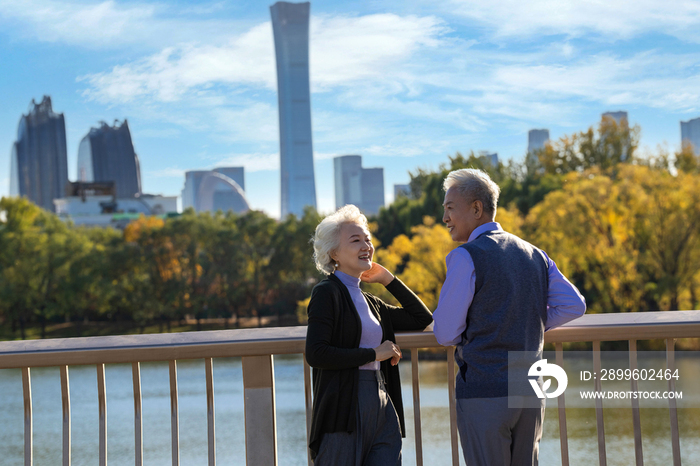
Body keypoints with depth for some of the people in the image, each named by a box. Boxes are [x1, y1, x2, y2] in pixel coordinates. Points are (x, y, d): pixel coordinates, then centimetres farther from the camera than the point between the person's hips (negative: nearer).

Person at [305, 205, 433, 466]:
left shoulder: (370, 303, 19)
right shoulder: (327, 293, -3)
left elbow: (422, 319, 24)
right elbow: (316, 354, -15)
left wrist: (388, 279, 18)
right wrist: (374, 353, -10)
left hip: (383, 412, 7)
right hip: (344, 412, -7)